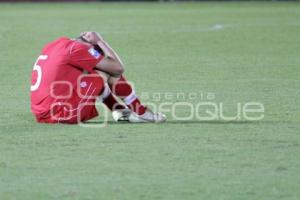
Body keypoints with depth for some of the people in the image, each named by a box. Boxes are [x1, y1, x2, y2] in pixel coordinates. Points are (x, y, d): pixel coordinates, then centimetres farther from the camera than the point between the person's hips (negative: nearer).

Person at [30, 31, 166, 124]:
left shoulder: (60, 43, 17)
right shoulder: (77, 48, -8)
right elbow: (118, 68, -5)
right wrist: (99, 41, 4)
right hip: (63, 115, -9)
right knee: (109, 72, 1)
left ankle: (120, 111, 13)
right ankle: (140, 113, 9)